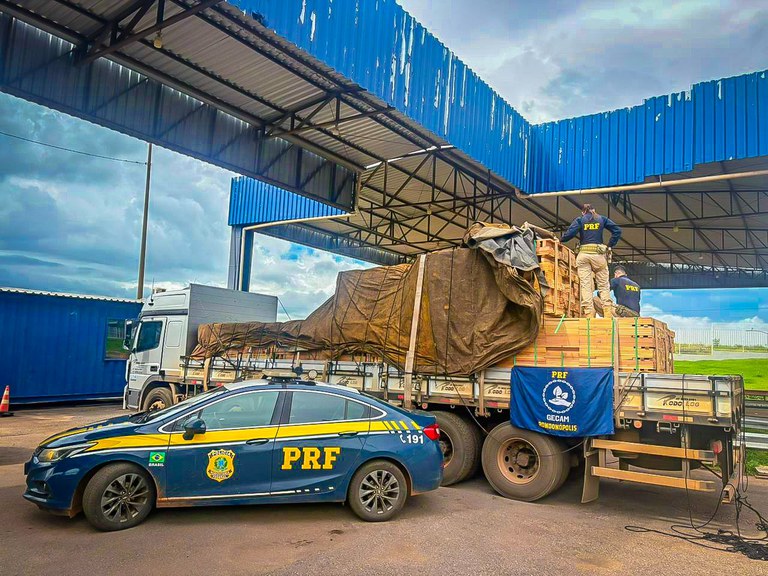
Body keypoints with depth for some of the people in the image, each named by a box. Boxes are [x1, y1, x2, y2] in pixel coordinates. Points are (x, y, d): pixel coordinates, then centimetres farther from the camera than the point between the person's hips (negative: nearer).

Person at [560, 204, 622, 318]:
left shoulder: (580, 220, 8)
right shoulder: (602, 219, 13)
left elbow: (570, 233, -8)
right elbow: (617, 231, 5)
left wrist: (560, 240, 9)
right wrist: (610, 246, 8)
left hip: (584, 254, -1)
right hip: (599, 253, 1)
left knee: (585, 285, -2)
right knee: (603, 285, 5)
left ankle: (588, 313, -8)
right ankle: (608, 312, -3)